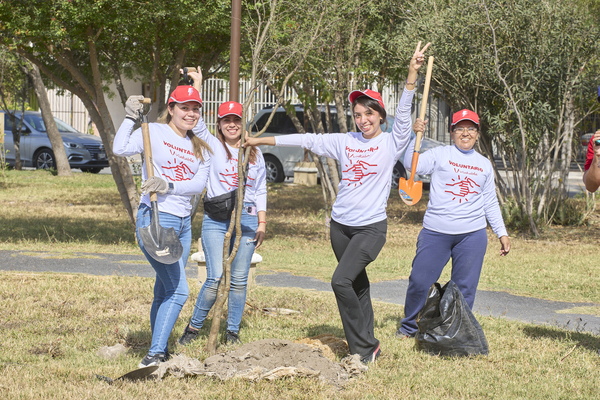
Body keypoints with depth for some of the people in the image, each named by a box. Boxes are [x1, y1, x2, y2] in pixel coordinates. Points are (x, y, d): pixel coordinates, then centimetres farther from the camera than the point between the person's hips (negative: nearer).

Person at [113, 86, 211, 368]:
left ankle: (159, 351, 24)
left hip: (184, 223, 7)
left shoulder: (200, 149, 14)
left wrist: (169, 186, -16)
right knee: (178, 291, -15)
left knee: (164, 292, 14)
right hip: (155, 218, -7)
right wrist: (131, 118, -18)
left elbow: (199, 184, -1)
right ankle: (154, 354, -14)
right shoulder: (155, 132, -3)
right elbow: (120, 149, -19)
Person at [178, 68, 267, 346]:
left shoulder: (254, 153, 14)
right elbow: (195, 121, -8)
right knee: (215, 277, -10)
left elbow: (261, 190, 15)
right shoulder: (213, 146, 7)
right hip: (216, 219, -2)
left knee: (239, 279, 2)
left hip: (247, 219, 3)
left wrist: (262, 223, 9)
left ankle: (232, 332, 12)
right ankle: (194, 328, 5)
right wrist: (197, 85, -11)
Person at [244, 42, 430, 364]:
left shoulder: (391, 143, -4)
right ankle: (367, 346, 16)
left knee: (341, 280, -19)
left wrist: (412, 74, -30)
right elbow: (307, 140, 11)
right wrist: (261, 141, 13)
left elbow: (403, 114, -17)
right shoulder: (344, 142, 7)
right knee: (358, 284, 10)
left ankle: (363, 347, -11)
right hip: (341, 225, 5)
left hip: (372, 227, -5)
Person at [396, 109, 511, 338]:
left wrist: (502, 233, 17)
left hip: (472, 235, 2)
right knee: (419, 281, -2)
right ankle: (409, 327, 18)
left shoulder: (484, 165, 15)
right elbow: (412, 165, -11)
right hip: (435, 233, -2)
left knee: (465, 288, 1)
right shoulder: (440, 155, 5)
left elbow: (490, 203, 21)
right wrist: (415, 136, -22)